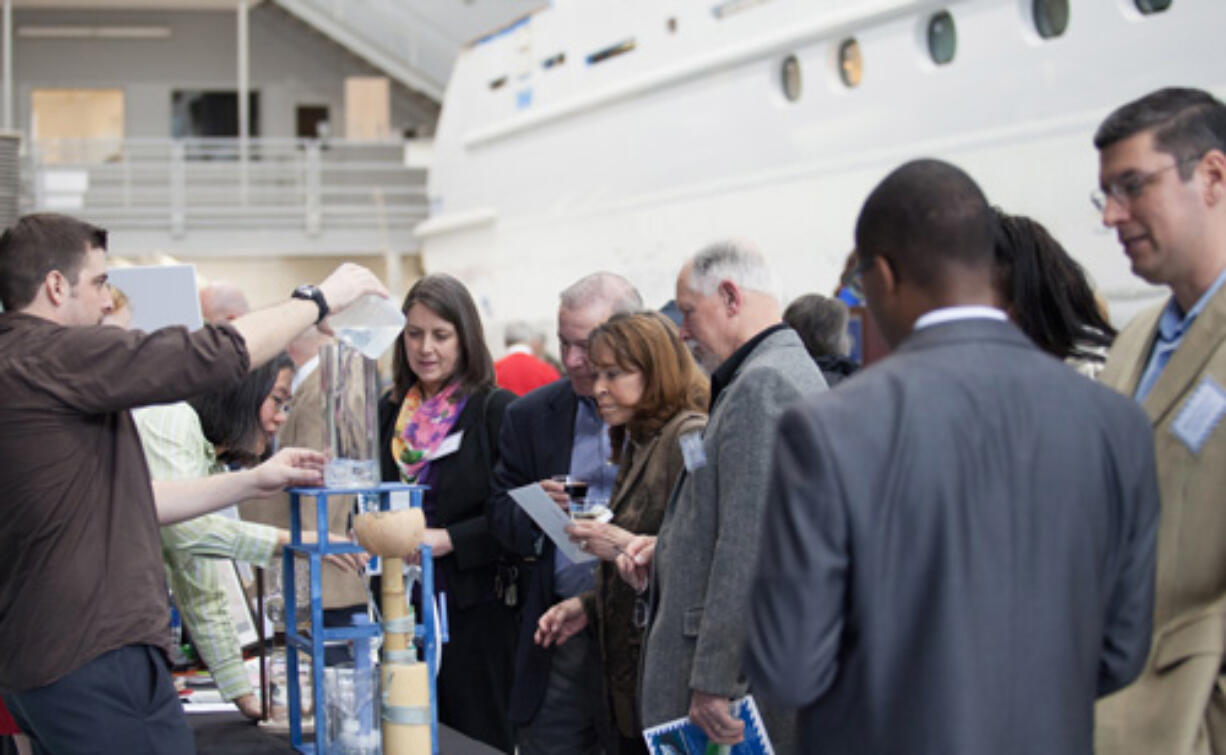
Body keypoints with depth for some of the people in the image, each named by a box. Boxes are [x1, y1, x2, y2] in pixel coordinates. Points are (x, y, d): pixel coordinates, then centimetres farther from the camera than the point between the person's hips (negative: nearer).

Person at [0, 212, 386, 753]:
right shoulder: (52, 355, -14)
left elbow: (127, 502, 21)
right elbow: (213, 356, -17)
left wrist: (252, 481, 18)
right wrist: (320, 299, -3)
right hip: (95, 658, -10)